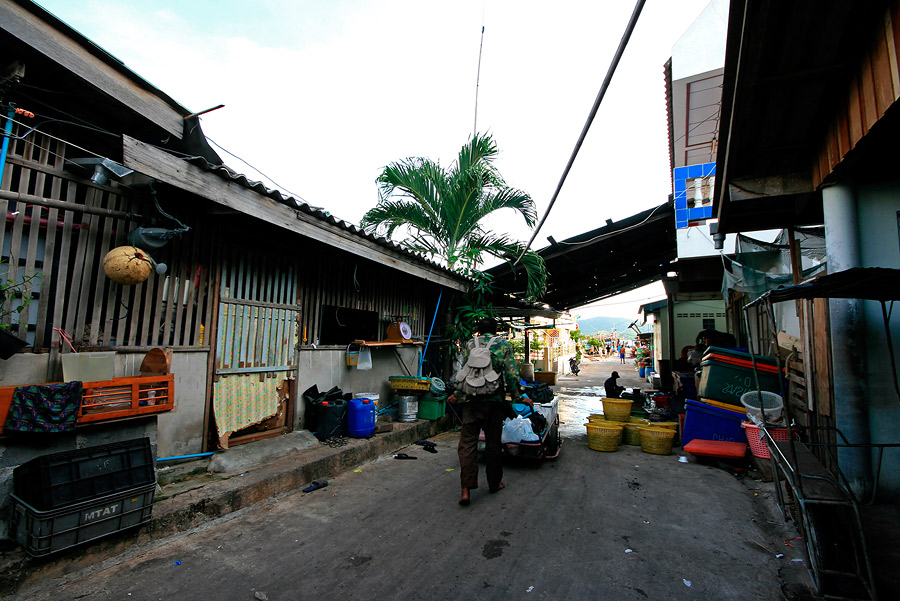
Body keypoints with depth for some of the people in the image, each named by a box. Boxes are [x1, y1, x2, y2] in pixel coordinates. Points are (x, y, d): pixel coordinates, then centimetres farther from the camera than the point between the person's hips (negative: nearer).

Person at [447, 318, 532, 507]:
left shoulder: (470, 344, 4)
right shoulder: (504, 346, 2)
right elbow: (511, 375, -4)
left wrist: (457, 395, 15)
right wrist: (518, 397, 7)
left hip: (472, 401, 0)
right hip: (495, 401, 0)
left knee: (467, 442, 2)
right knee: (493, 443, 13)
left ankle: (466, 488, -5)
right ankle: (494, 482, 26)